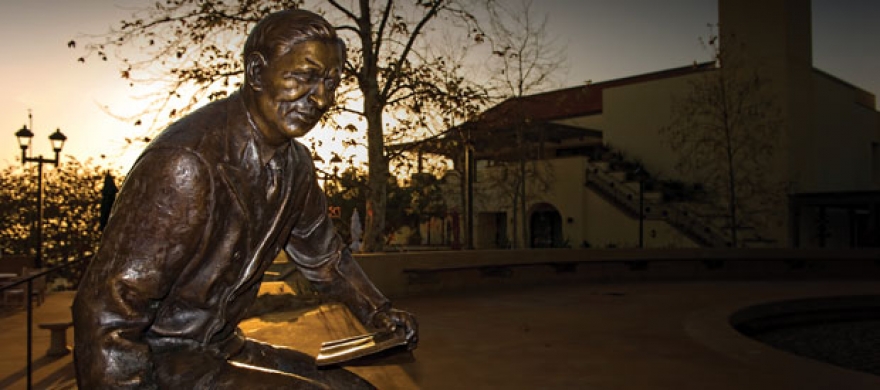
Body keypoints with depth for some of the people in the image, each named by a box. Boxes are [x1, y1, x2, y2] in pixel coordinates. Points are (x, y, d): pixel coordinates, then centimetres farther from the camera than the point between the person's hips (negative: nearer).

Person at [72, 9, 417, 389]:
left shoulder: (296, 165, 1)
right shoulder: (186, 162, -27)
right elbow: (106, 312, -26)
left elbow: (321, 254, 17)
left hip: (223, 347, 8)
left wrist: (377, 311, 12)